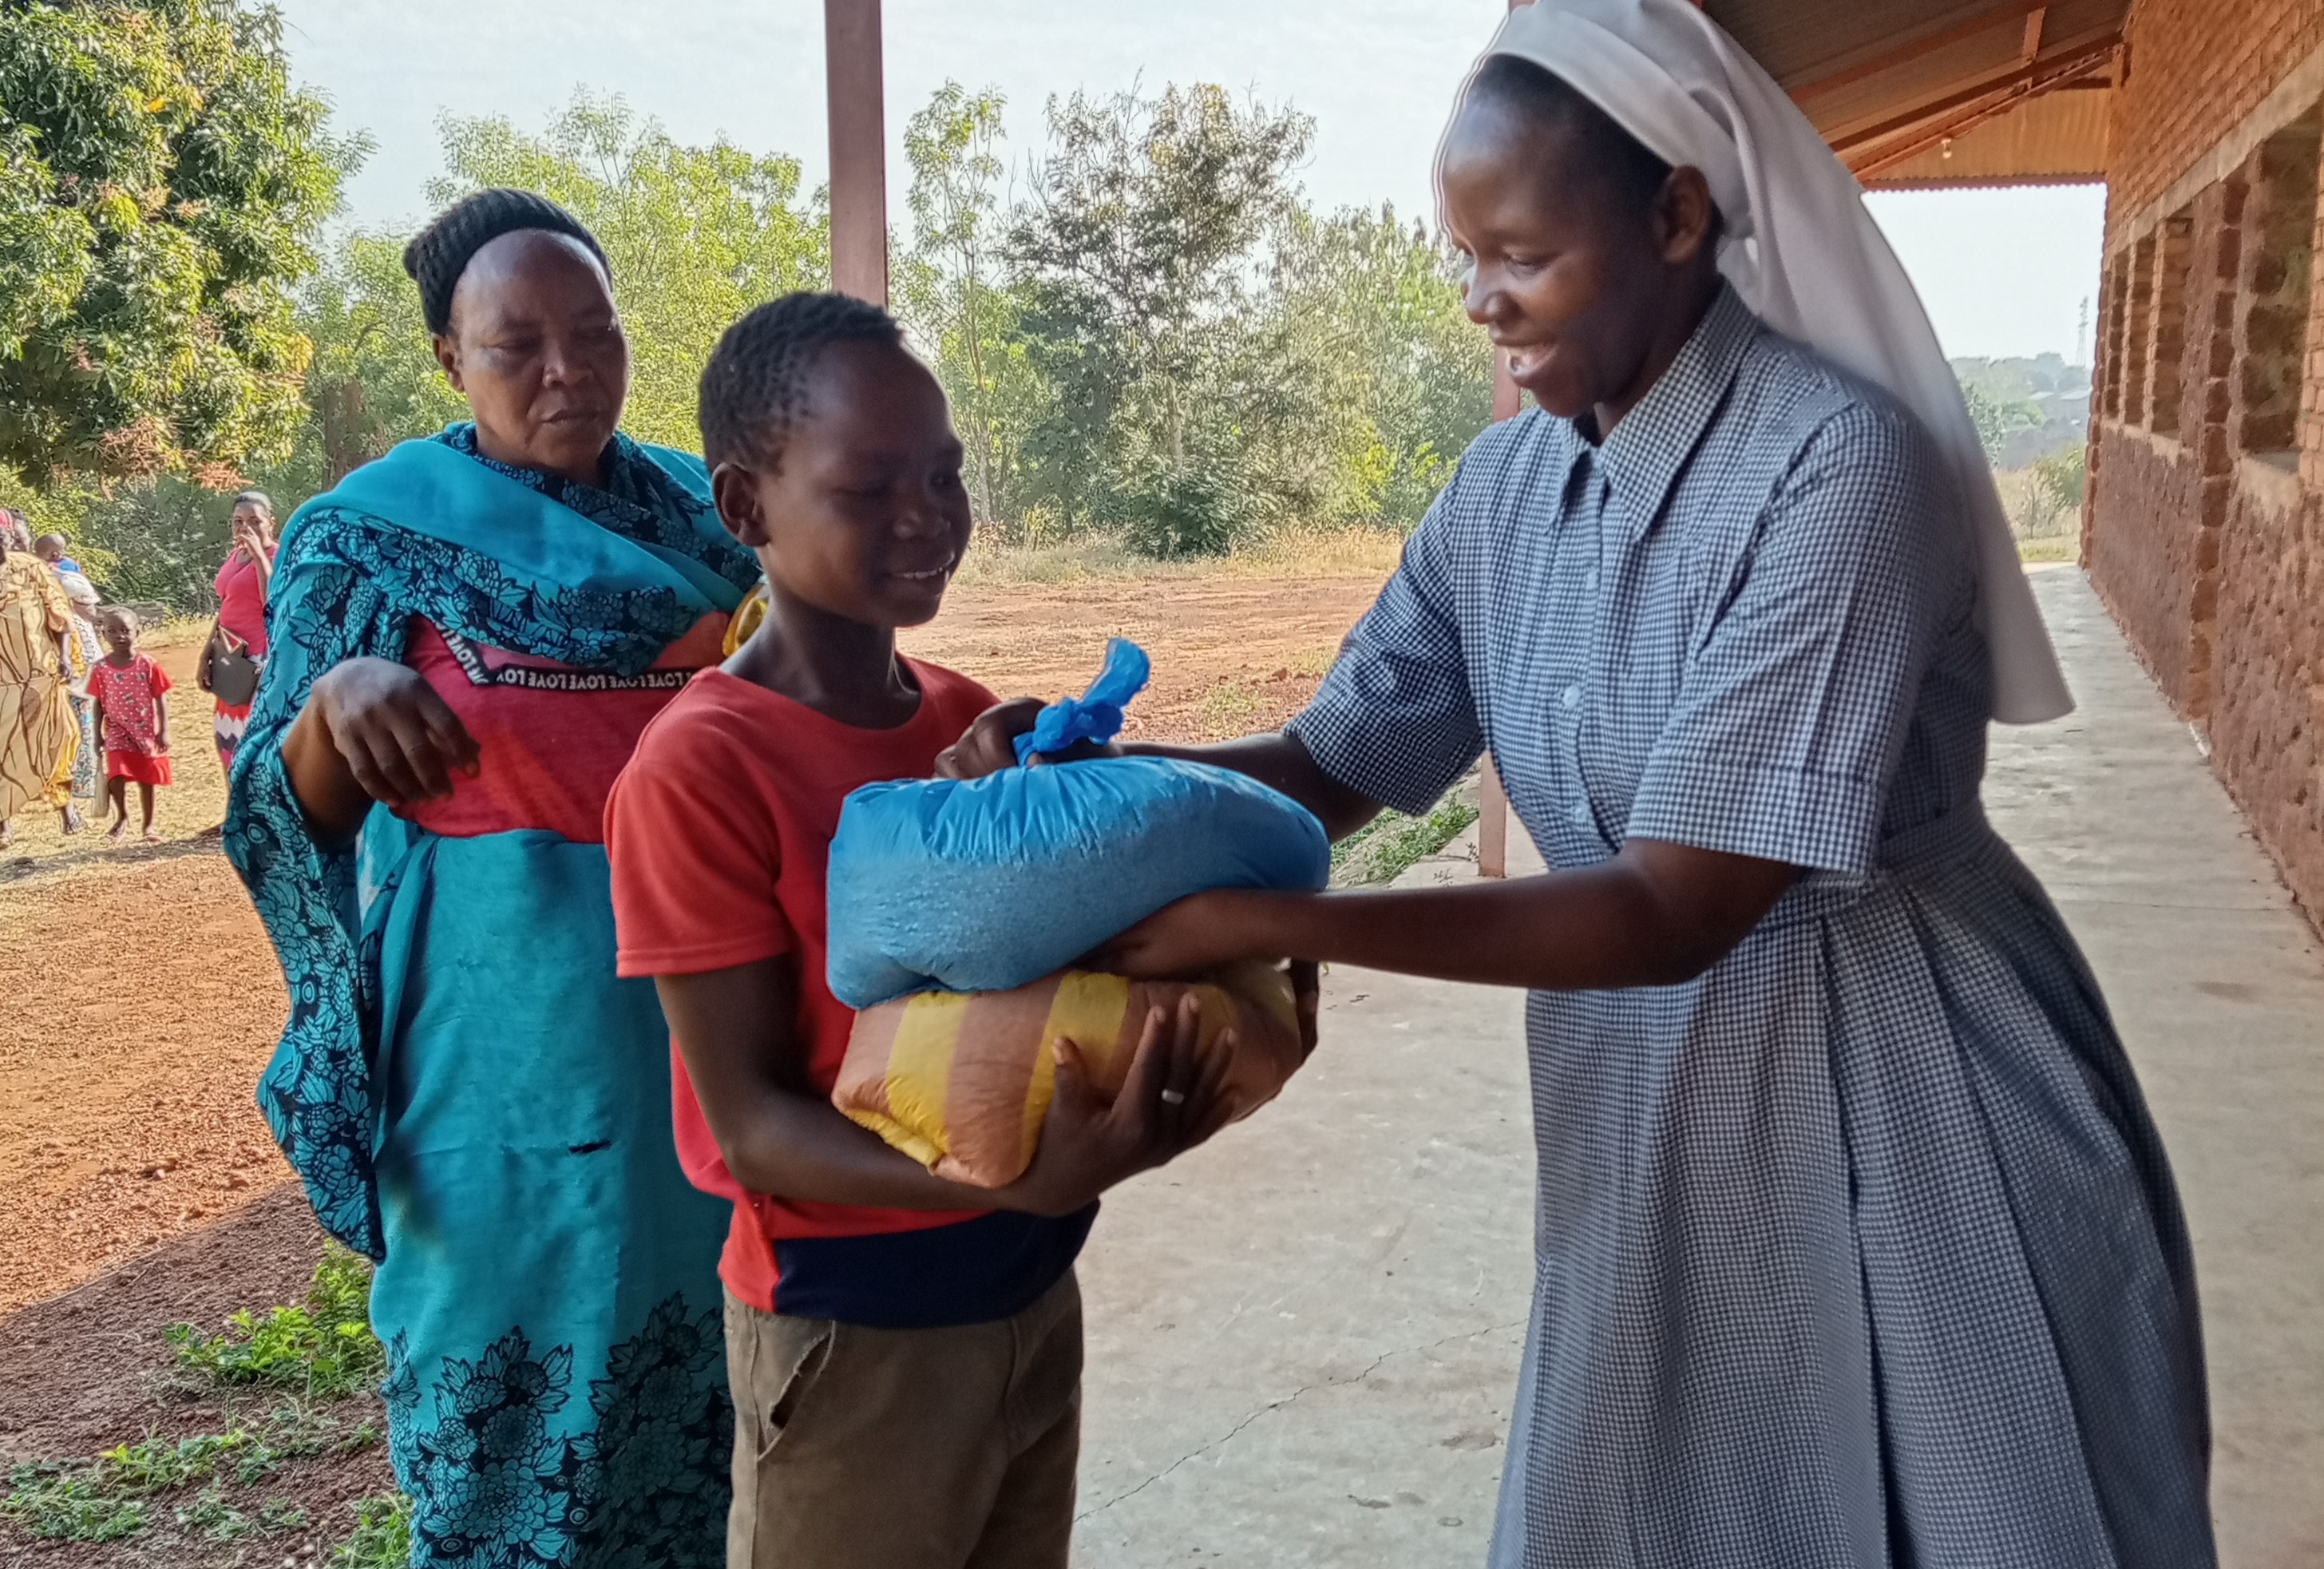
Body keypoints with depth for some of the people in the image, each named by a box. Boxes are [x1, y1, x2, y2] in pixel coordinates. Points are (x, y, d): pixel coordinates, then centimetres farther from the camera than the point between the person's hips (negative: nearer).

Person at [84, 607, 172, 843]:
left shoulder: (148, 666, -6)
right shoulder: (100, 669, -2)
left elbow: (161, 701, -3)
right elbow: (97, 705, 4)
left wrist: (164, 732, -8)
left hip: (148, 732, 0)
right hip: (118, 733, 0)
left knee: (147, 780, 9)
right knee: (116, 775, -15)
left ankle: (149, 824, 24)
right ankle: (122, 817, 9)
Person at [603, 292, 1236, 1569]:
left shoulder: (978, 724, 1)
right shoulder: (699, 770, -18)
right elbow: (751, 1119, -18)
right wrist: (1013, 1182, -32)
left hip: (1034, 1290, 6)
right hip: (853, 1331, -6)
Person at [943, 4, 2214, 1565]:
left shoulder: (1836, 462, -23)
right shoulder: (1507, 486, -1)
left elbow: (1675, 911, -25)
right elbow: (1335, 761, 4)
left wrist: (1274, 924, -27)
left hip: (1901, 1106, -6)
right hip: (1649, 1101, 6)